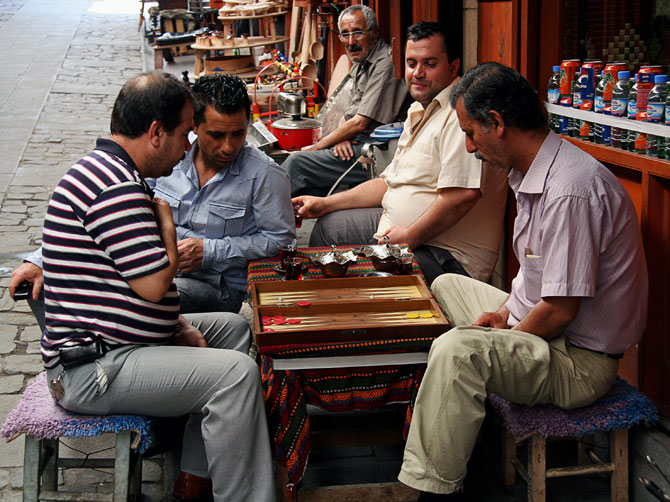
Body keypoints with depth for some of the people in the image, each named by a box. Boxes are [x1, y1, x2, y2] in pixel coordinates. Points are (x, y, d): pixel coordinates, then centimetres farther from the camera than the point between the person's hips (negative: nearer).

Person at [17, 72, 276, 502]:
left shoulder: (111, 171, 15)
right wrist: (166, 220, -6)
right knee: (236, 372, -22)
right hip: (92, 369, -12)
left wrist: (180, 326, 9)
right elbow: (155, 284, -23)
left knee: (233, 328, 19)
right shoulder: (116, 185, -20)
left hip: (115, 346, 12)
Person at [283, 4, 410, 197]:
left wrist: (317, 146, -9)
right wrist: (340, 137, -5)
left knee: (297, 162, -16)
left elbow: (361, 123, -19)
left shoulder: (385, 64, -17)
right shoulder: (359, 64, 15)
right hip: (352, 146, 9)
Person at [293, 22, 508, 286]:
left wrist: (410, 236, -20)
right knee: (329, 225, 18)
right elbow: (390, 182, 22)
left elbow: (463, 194, -31)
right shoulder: (419, 111, 16)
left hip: (448, 256, -10)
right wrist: (326, 204, 14)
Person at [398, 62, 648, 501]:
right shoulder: (533, 175, 6)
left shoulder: (572, 191, -27)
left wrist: (506, 338, -13)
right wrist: (504, 313, 5)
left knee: (458, 350, -34)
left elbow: (560, 310, -27)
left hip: (581, 362, -11)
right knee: (447, 287, 24)